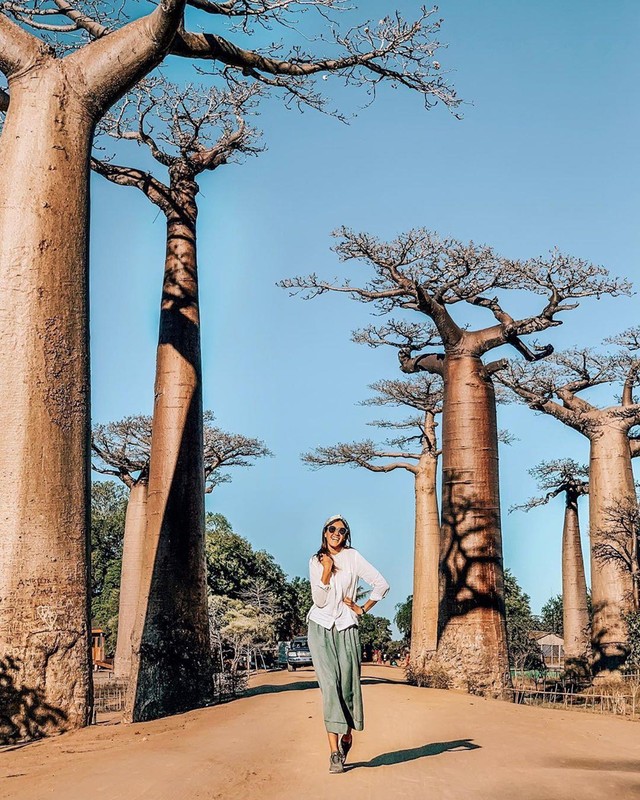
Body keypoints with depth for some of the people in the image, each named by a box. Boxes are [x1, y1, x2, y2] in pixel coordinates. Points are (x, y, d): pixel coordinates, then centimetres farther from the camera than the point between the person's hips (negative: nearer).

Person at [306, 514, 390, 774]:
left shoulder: (352, 557, 1)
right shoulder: (316, 561, 7)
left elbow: (382, 584, -1)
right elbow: (319, 601, -3)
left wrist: (363, 609, 3)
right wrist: (327, 571, -13)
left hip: (346, 627, -1)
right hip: (320, 628, 1)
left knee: (348, 684, -4)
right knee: (329, 684, -11)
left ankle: (347, 736, 24)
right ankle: (334, 753, -13)